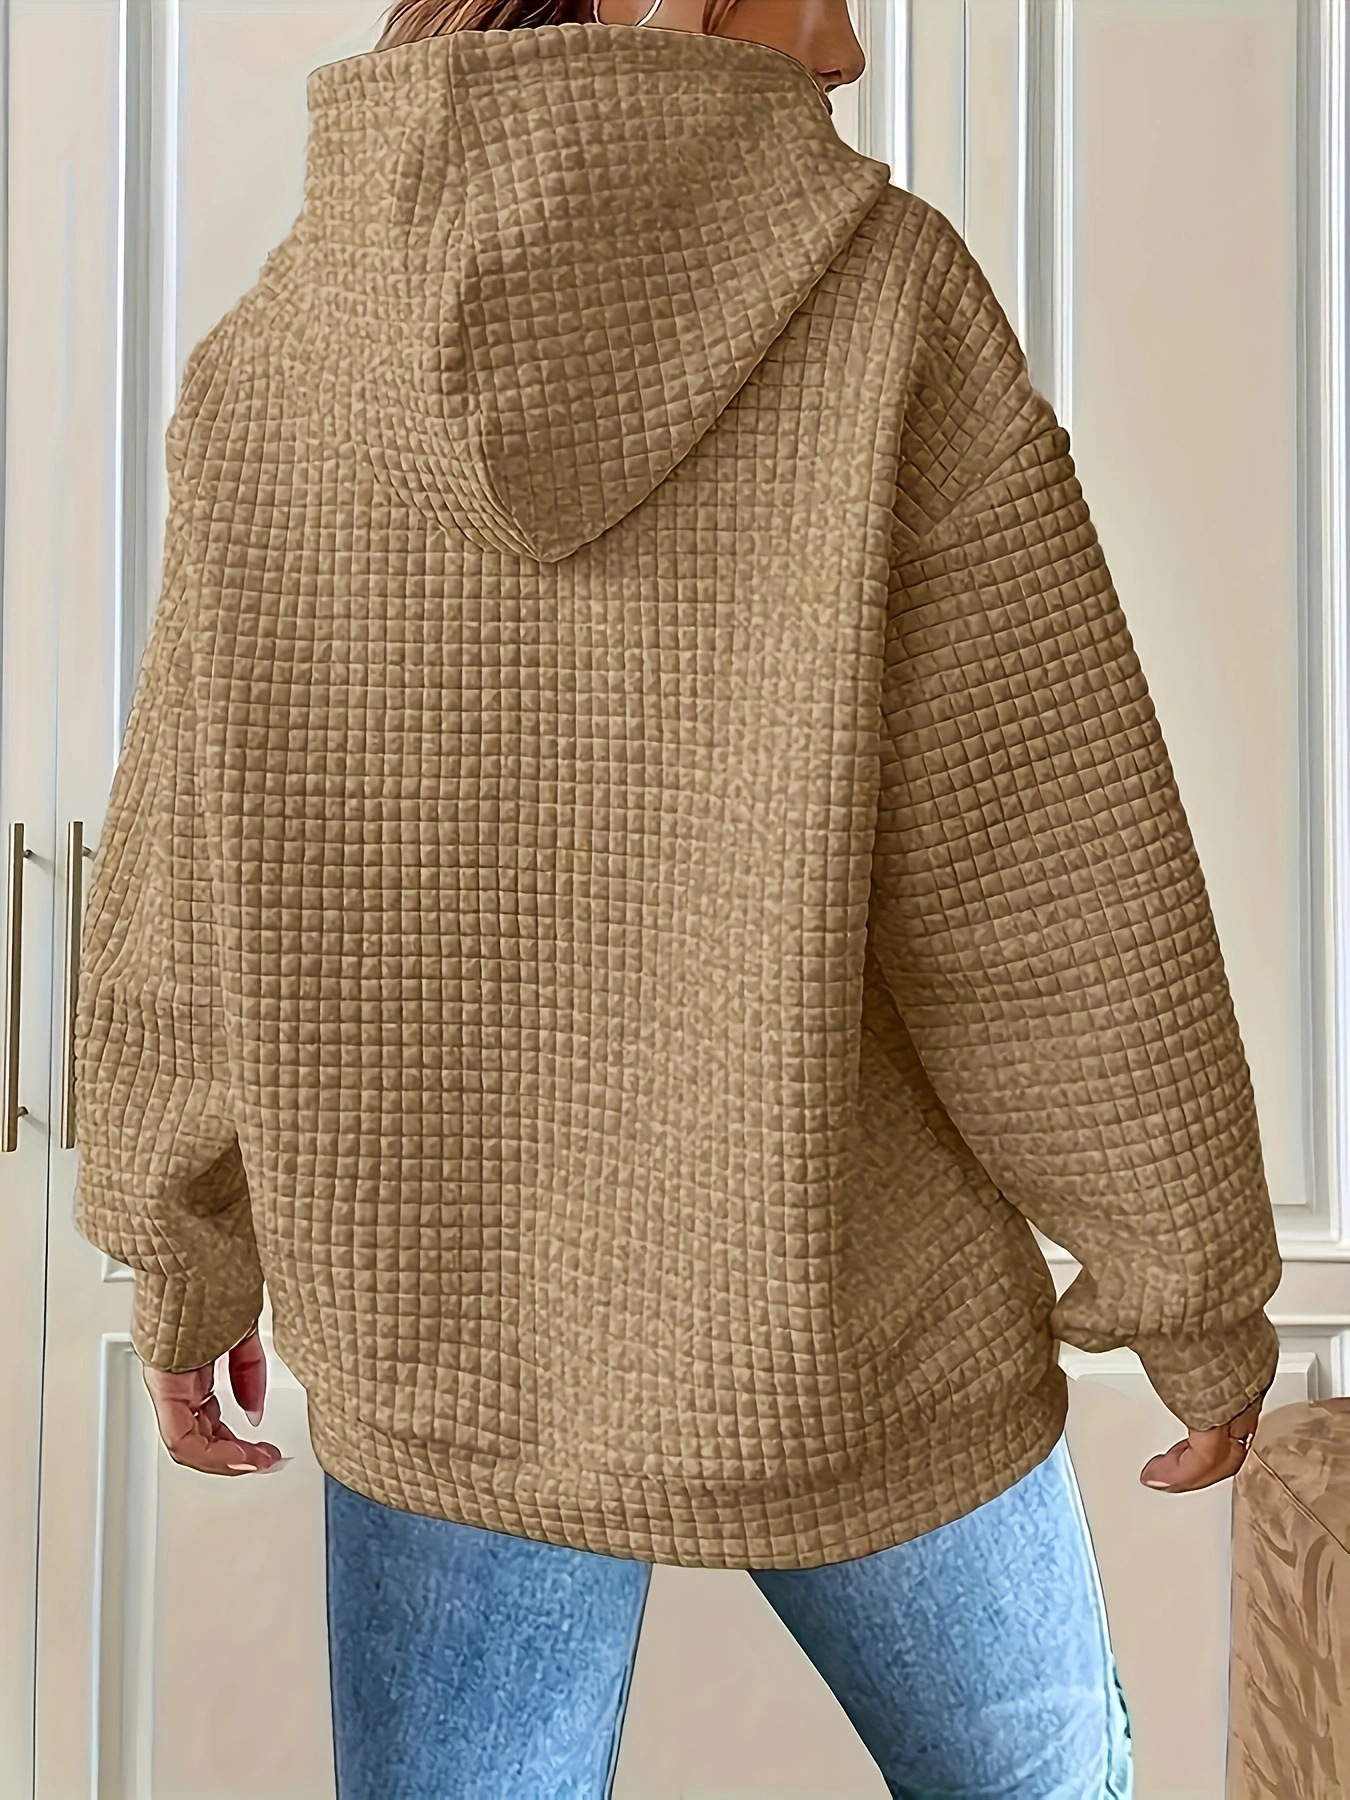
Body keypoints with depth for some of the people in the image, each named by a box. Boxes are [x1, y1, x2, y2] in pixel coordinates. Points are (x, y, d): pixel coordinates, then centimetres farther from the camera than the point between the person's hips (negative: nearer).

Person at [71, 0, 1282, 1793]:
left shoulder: (274, 360, -9)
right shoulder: (888, 304, -17)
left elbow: (204, 875, -3)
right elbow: (1060, 881, -16)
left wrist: (189, 1257, 12)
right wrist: (1202, 1289, -2)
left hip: (454, 1332, 2)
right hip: (850, 1334, -1)